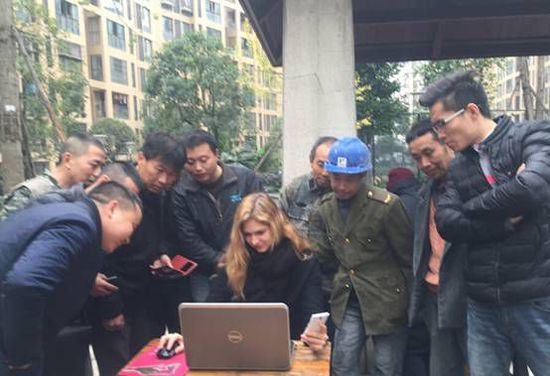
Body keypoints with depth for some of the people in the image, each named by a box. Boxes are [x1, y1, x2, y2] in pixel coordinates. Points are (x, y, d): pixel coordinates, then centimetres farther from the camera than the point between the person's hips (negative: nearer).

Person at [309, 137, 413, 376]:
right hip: (348, 299, 5)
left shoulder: (387, 205, -16)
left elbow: (408, 257, -8)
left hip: (386, 299, -4)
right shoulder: (325, 208, 1)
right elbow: (323, 253, 4)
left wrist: (410, 302, -2)